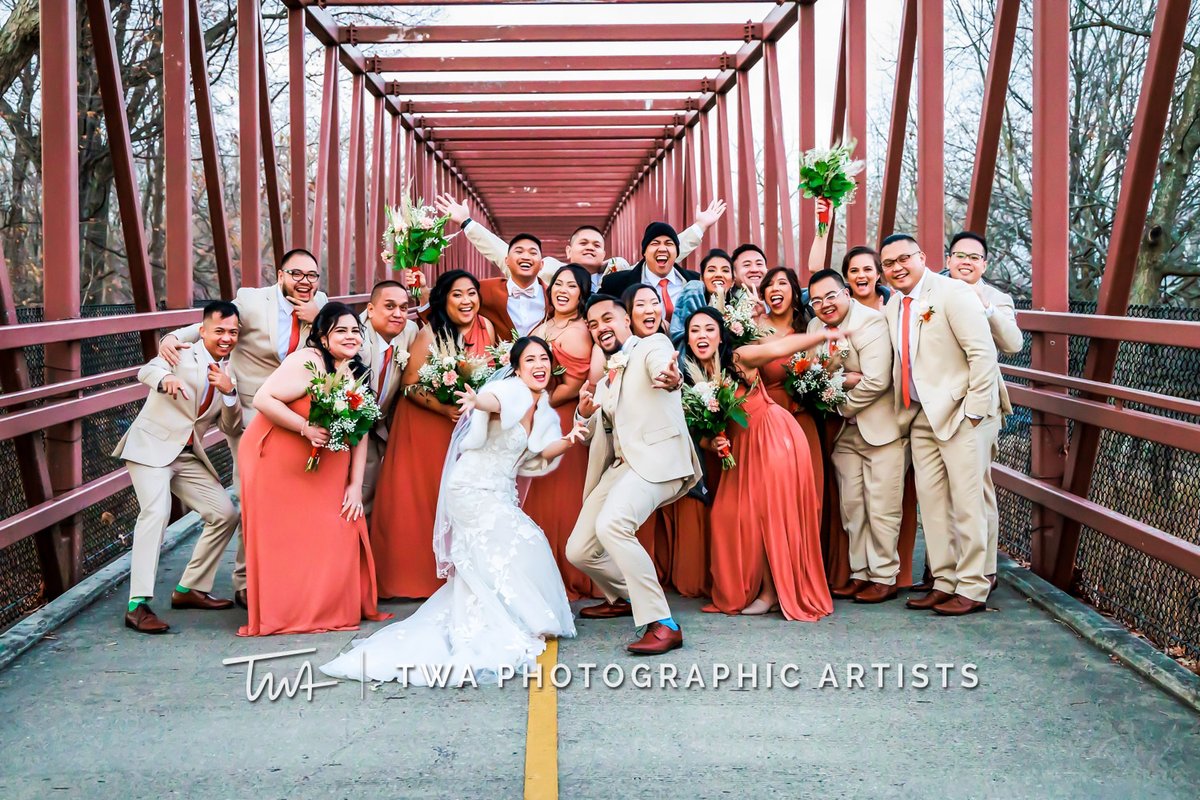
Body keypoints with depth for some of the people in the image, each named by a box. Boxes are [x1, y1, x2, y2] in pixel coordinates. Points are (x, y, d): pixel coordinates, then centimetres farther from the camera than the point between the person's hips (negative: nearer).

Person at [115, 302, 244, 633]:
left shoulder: (229, 374, 12)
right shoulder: (183, 353, -5)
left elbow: (232, 429, 6)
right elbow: (147, 370, -25)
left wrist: (229, 391, -12)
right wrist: (166, 378, -49)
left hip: (190, 455, 7)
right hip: (151, 445, -7)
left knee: (225, 514, 5)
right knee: (156, 511, -27)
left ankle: (189, 589, 18)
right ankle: (137, 605, -28)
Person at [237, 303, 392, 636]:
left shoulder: (357, 374, 5)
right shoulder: (307, 362, -19)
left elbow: (360, 433, 4)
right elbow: (263, 400, -25)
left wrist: (356, 486, -2)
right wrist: (307, 428, -30)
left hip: (325, 470, 7)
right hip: (276, 462, -7)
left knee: (336, 535, 5)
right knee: (284, 539, 1)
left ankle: (332, 608, 20)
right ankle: (284, 613, 13)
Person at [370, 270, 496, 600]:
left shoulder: (485, 328, -2)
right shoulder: (430, 334, -16)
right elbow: (409, 386, -16)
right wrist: (445, 409, -28)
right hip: (425, 427, -4)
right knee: (424, 501, 0)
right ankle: (419, 576, 12)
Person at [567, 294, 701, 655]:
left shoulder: (652, 346, 3)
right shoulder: (605, 381, 26)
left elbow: (662, 365, -22)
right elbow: (599, 435, 27)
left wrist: (668, 376, -49)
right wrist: (586, 414, 2)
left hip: (657, 457, -8)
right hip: (619, 465, 8)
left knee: (610, 525, -32)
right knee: (579, 551, 5)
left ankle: (662, 625, -28)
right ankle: (624, 597, 36)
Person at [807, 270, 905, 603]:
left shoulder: (872, 323, -17)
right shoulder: (815, 327, 4)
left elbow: (877, 381, -24)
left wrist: (843, 405, -11)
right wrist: (847, 380, -20)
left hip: (880, 426, -7)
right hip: (845, 430, 7)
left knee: (882, 508, -2)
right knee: (851, 506, 11)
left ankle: (884, 577, 8)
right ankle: (860, 573, 21)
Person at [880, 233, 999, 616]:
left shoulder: (952, 293, -10)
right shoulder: (892, 305, 10)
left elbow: (983, 352, -14)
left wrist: (974, 409, -16)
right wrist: (903, 411, 6)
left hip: (957, 411, -7)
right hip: (920, 416, 7)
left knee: (966, 503, -3)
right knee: (931, 502, 9)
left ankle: (972, 589, 4)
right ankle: (944, 583, 17)